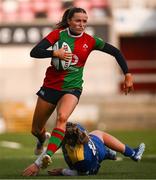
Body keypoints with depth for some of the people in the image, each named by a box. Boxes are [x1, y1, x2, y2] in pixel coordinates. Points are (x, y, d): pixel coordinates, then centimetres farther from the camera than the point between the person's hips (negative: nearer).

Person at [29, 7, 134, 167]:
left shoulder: (90, 41, -4)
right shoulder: (59, 34, -6)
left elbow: (116, 52, 2)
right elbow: (34, 52, -13)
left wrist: (127, 75, -4)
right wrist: (55, 53, -28)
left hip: (72, 88, -1)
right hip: (50, 86, 1)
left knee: (62, 118, -32)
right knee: (36, 129, 11)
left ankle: (48, 155, -40)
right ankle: (41, 141, 48)